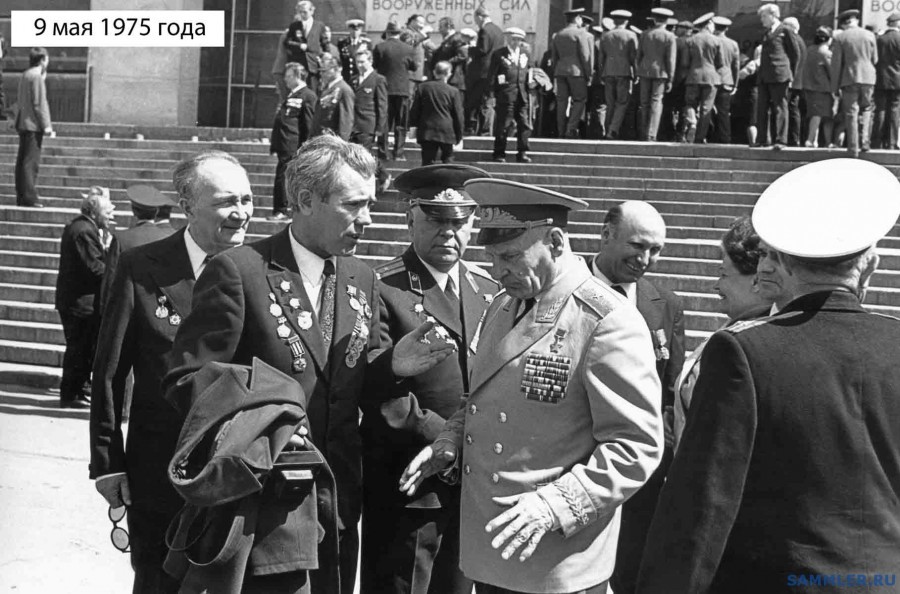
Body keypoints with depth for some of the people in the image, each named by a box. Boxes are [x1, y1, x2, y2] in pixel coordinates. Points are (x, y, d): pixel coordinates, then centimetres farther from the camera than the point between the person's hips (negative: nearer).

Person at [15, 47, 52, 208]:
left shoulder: (25, 75, 15)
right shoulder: (36, 76, -13)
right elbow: (39, 103, -17)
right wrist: (46, 124, -15)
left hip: (23, 123, 9)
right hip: (33, 124, -9)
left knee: (22, 161, 10)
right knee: (31, 162, -8)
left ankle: (21, 196, 14)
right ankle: (29, 197, -9)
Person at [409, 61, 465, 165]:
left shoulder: (423, 87, 2)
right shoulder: (454, 92, -5)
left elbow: (415, 111, 6)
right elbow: (458, 115, -2)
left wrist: (414, 126, 17)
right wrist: (459, 135, 8)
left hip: (427, 132, 1)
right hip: (447, 132, -1)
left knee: (427, 161, 3)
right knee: (447, 159, 12)